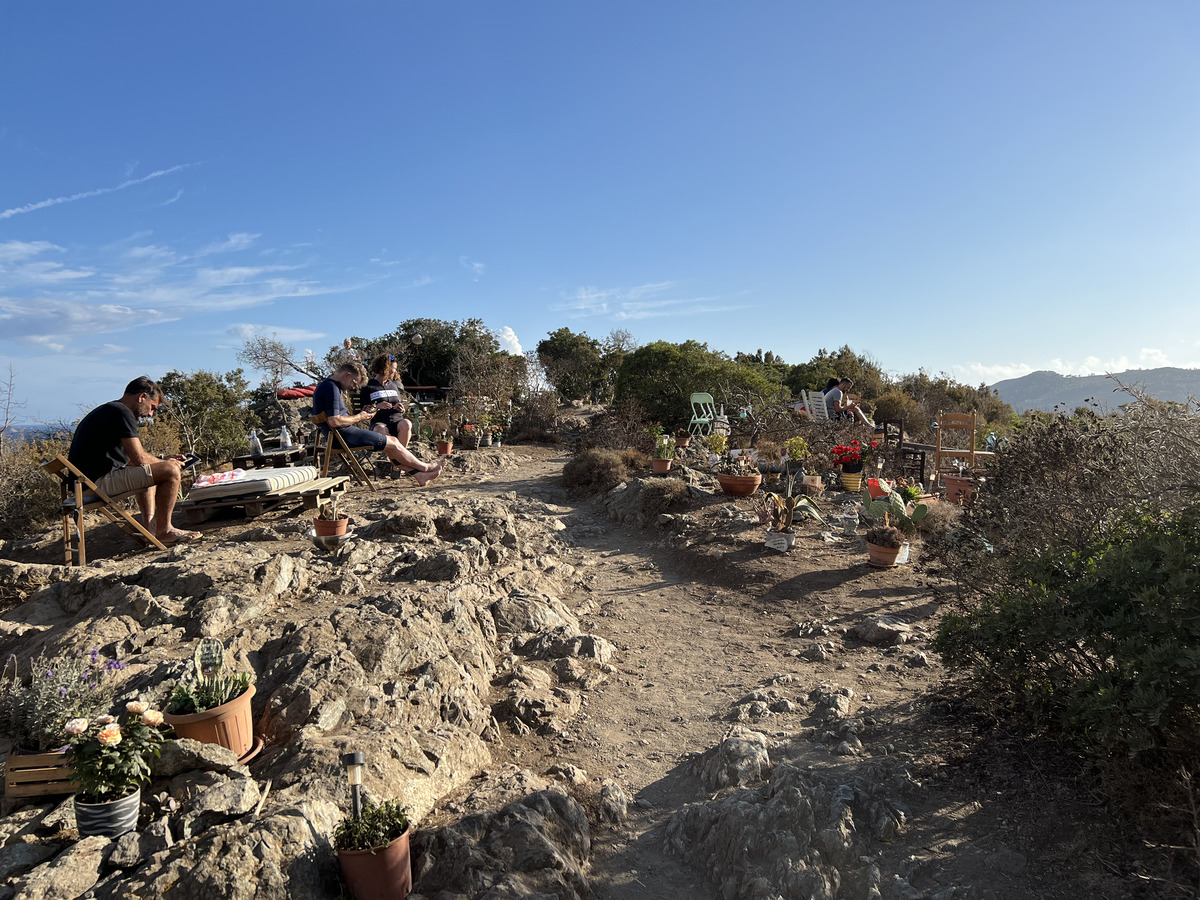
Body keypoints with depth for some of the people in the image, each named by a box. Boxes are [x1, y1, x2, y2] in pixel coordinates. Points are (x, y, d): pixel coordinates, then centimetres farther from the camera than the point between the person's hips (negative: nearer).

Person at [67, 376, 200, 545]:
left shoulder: (105, 411, 22)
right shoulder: (122, 413, -12)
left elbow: (129, 458, 24)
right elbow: (139, 459, -18)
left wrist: (163, 461, 16)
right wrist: (165, 463, 1)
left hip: (86, 480, 11)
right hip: (100, 482, -11)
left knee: (149, 471, 31)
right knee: (171, 470, -14)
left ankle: (150, 527, 17)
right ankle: (164, 531, -6)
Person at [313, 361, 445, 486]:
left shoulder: (327, 385, 17)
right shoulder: (331, 387, -17)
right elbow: (334, 421, -26)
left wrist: (361, 414, 10)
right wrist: (358, 417, -12)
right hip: (343, 435, -11)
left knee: (391, 441, 8)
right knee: (392, 444, -4)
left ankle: (420, 475, 7)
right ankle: (425, 468, 12)